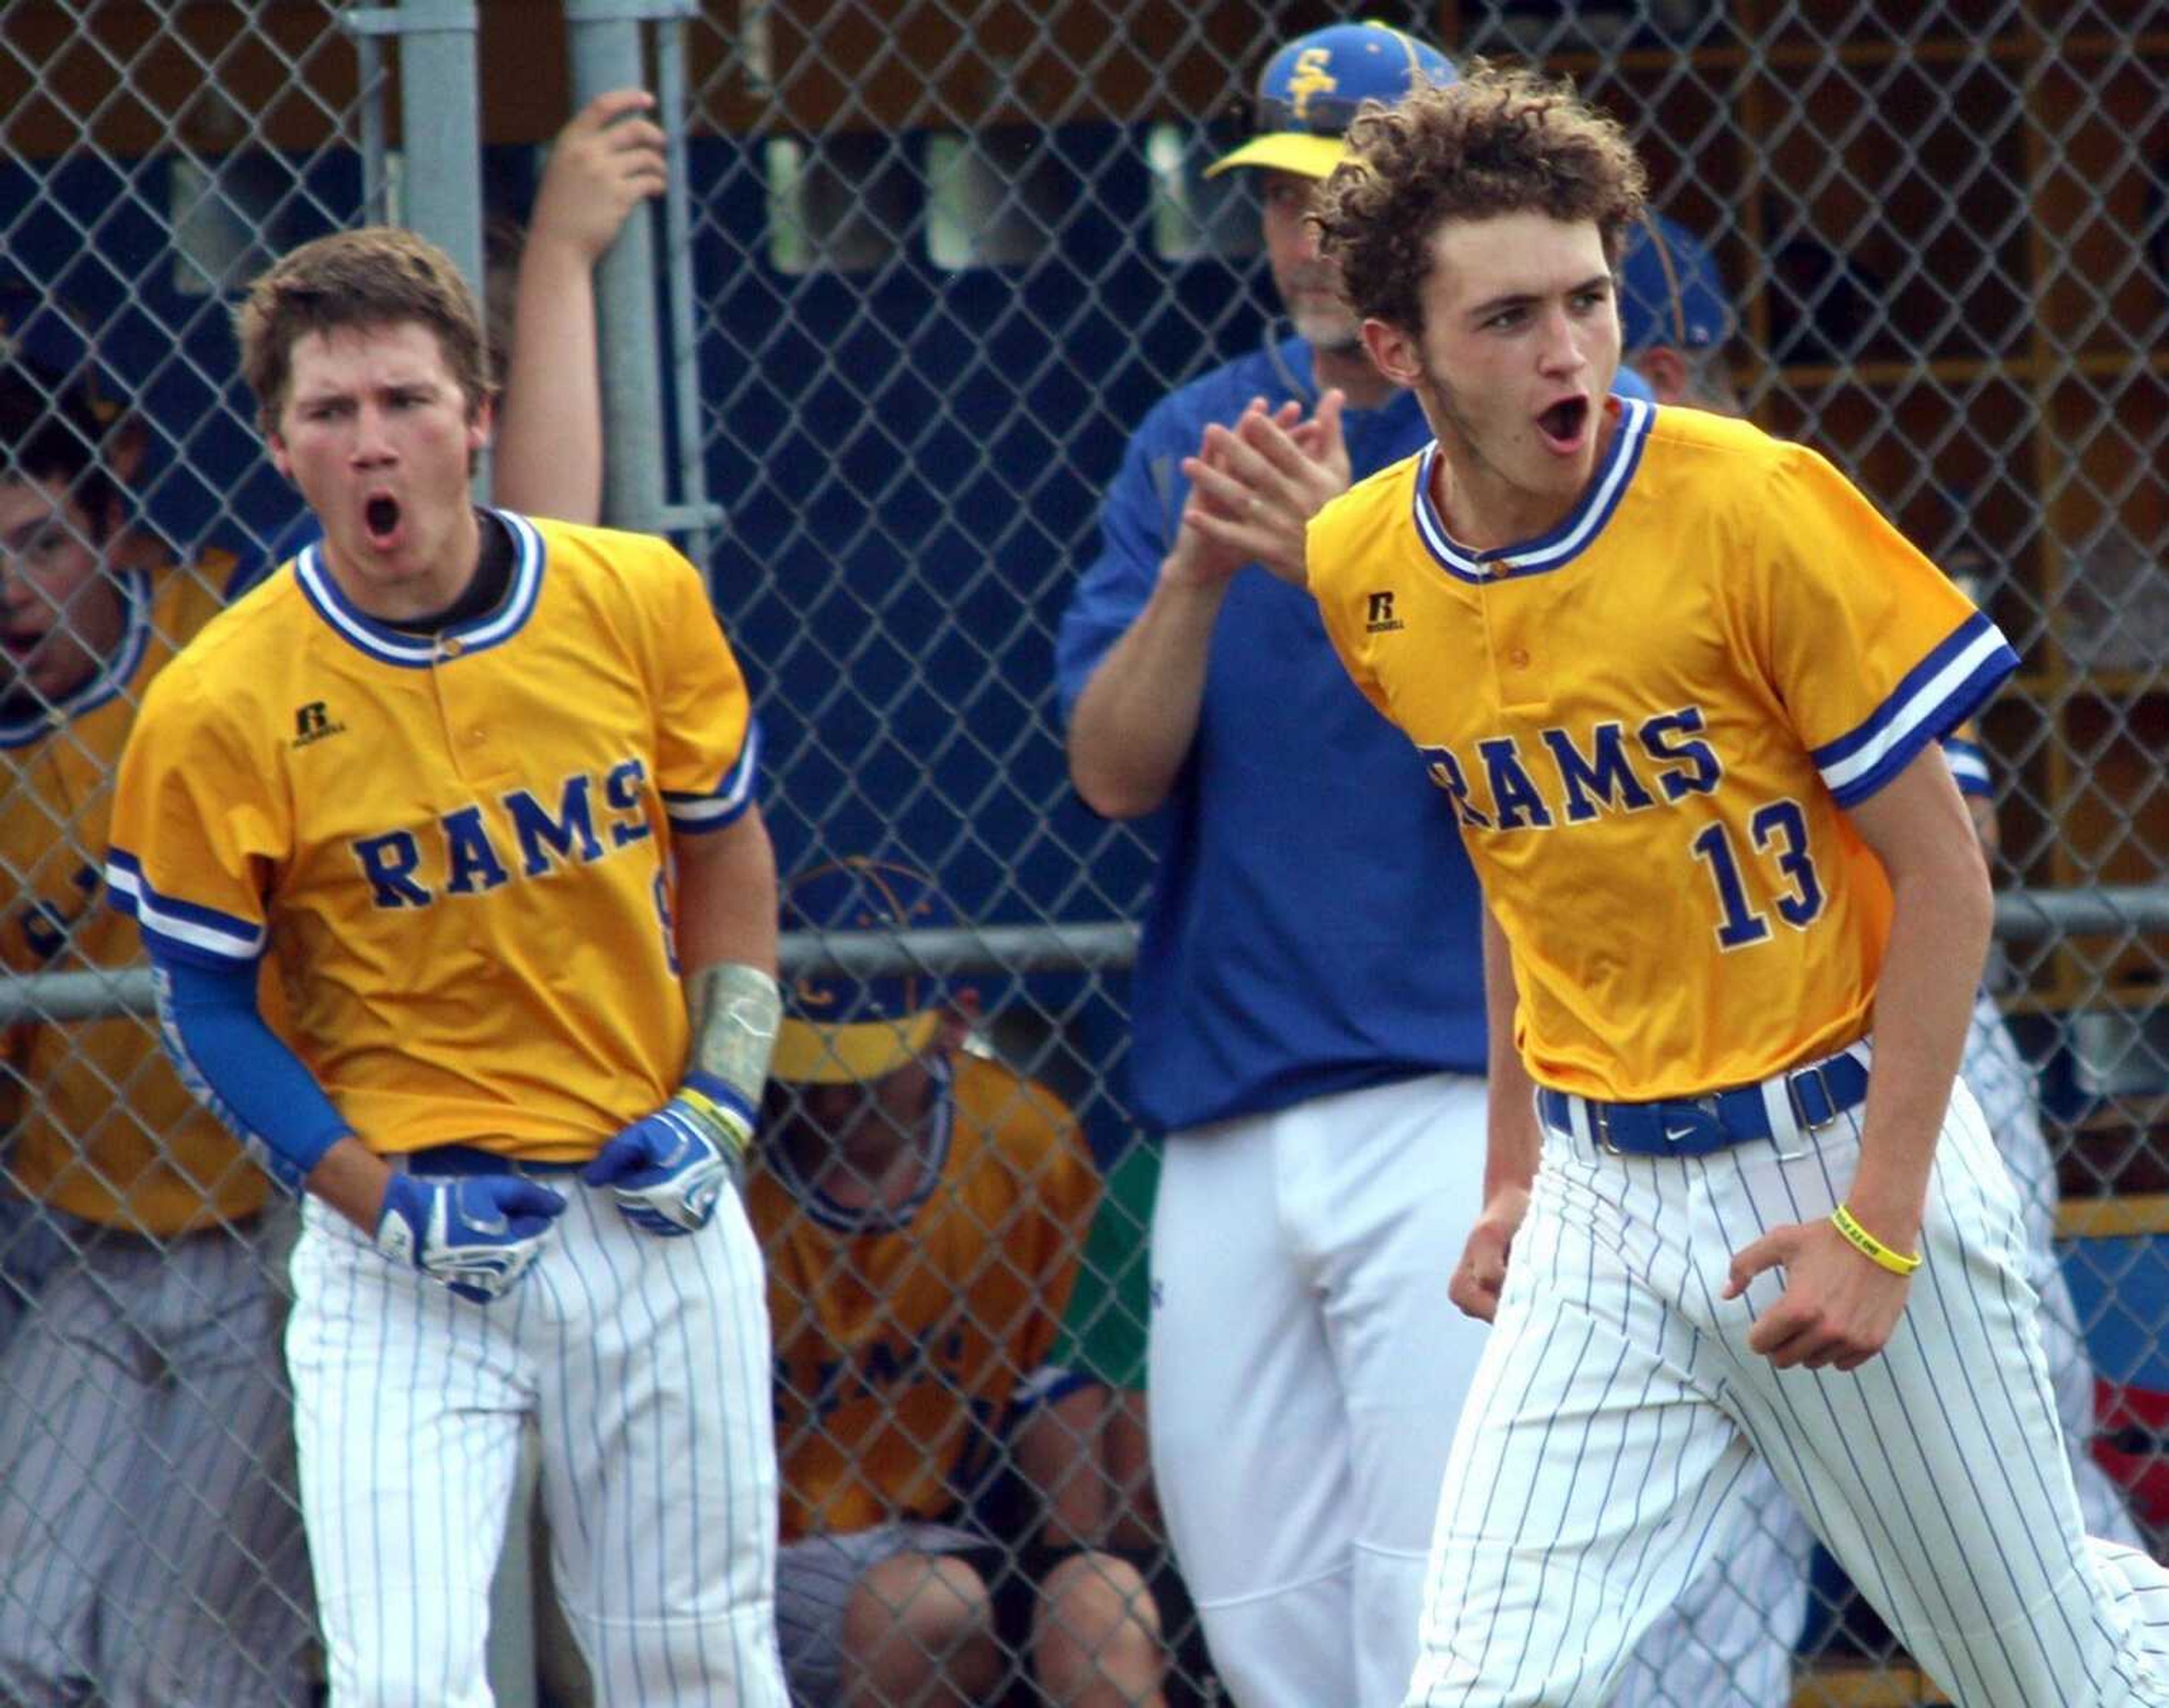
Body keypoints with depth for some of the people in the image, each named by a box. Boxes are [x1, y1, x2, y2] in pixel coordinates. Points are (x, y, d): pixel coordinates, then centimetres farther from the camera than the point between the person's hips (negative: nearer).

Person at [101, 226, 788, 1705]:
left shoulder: (639, 601, -3)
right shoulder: (219, 709, -12)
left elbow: (727, 849, 12)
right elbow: (207, 1002, -3)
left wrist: (720, 1103, 1)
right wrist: (383, 1202, -13)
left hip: (656, 1211, 3)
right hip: (406, 1239, -3)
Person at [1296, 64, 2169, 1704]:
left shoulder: (1754, 506, -14)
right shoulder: (1361, 571, 1)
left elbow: (1943, 875, -11)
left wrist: (1879, 1224, -15)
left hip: (1833, 1149, -4)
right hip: (1604, 1200, 4)